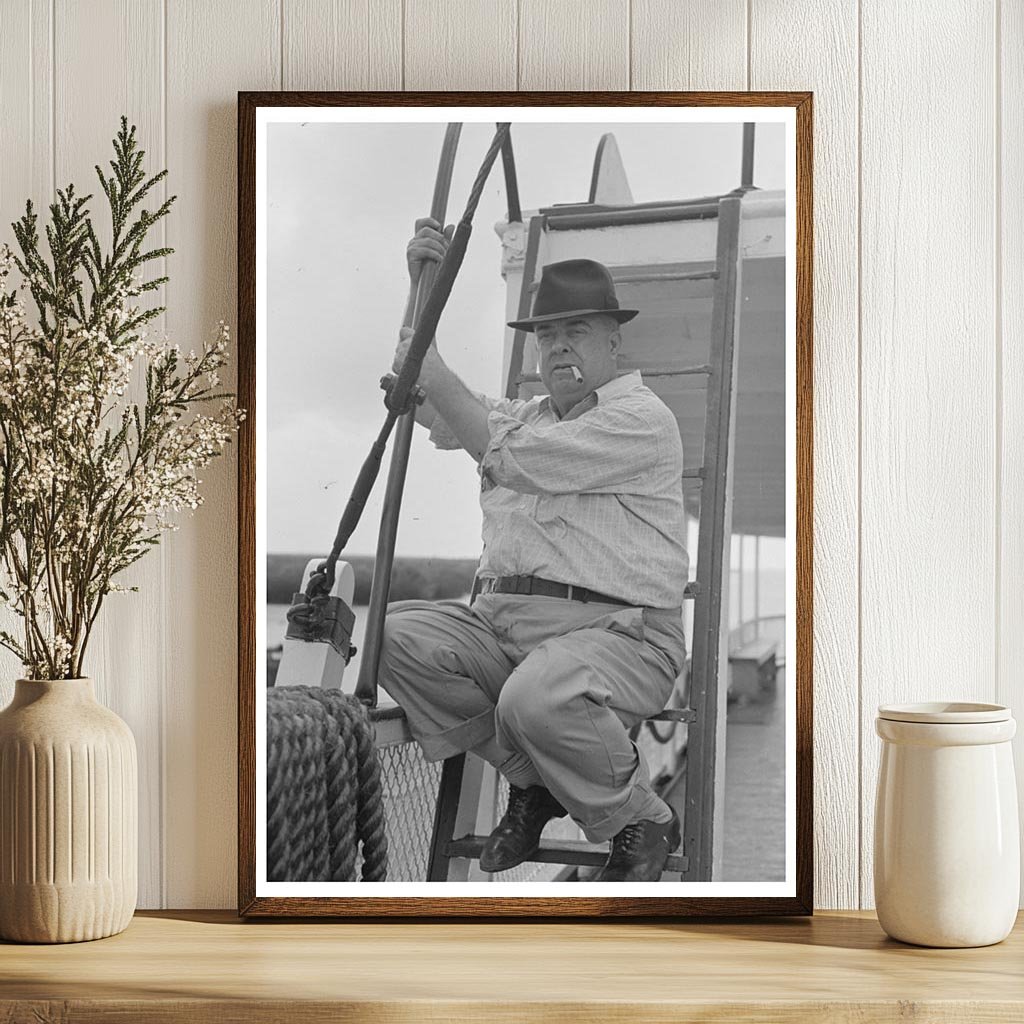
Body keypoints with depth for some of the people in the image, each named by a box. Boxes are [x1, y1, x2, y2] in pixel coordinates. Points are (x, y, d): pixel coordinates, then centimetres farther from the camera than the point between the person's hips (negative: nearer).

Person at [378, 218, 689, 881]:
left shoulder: (642, 417, -3)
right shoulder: (525, 415, 24)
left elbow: (508, 458, -13)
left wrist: (436, 372, -5)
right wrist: (423, 286, 11)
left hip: (617, 631, -8)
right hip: (501, 621, 8)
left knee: (536, 697, -38)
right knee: (395, 634, -15)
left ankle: (643, 823, -6)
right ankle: (532, 780, 0)